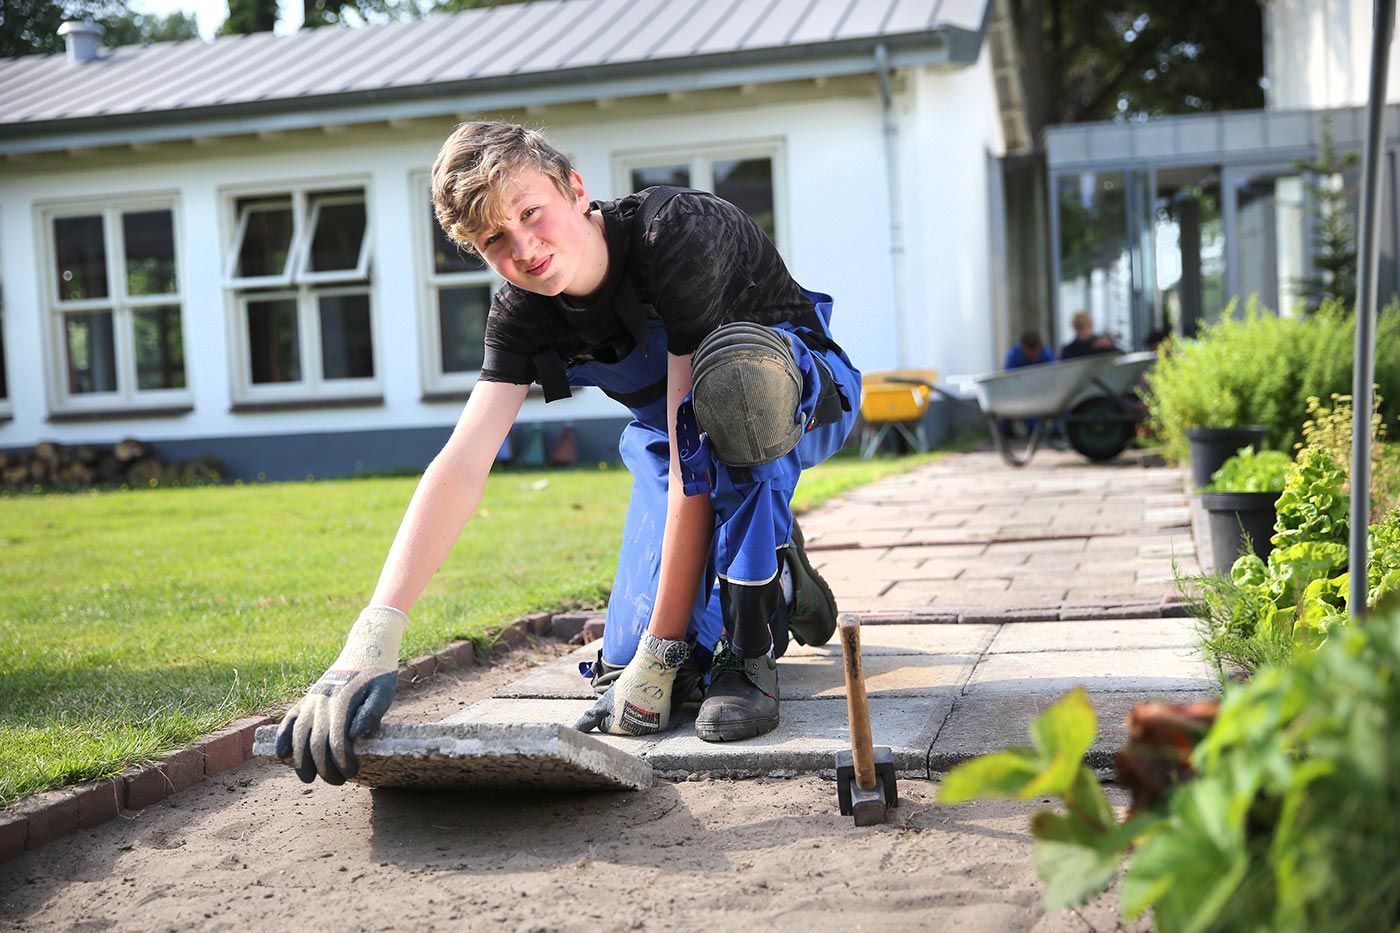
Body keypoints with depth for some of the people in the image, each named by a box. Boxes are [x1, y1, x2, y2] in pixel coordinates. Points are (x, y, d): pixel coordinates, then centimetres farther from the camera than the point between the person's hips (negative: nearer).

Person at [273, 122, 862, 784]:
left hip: (797, 397, -5)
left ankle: (748, 652, -29)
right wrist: (372, 638, -40)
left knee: (729, 371, -43)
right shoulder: (522, 315, -15)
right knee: (628, 670, -13)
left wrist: (662, 649, -37)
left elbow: (694, 453, -37)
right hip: (669, 429, 5)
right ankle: (778, 579, 18)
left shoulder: (675, 236, -34)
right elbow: (461, 464, -26)